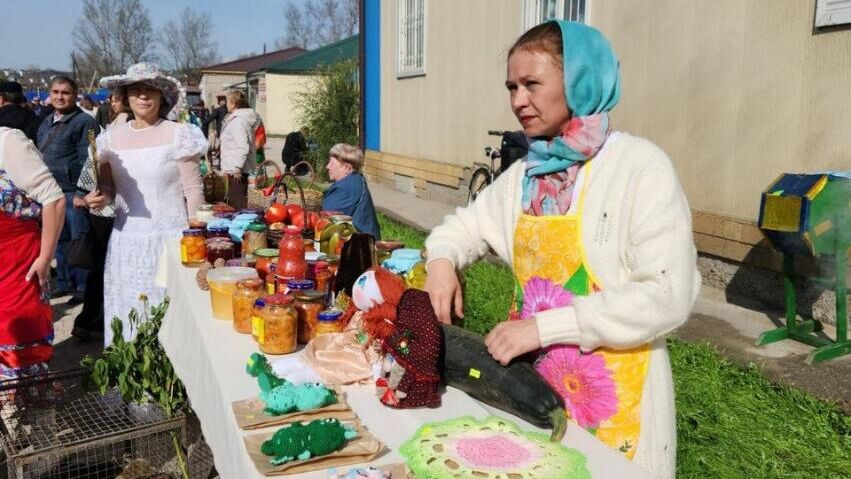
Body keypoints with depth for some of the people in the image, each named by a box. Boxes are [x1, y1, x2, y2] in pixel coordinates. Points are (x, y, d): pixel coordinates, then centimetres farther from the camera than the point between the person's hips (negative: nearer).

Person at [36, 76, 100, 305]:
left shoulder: (84, 122, -7)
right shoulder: (46, 123, 16)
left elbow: (87, 160, -13)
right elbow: (40, 156, 22)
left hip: (74, 192, -7)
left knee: (79, 240, -2)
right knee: (59, 240, 14)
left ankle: (84, 286, 8)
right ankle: (65, 283, 26)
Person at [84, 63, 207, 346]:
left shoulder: (178, 135, -6)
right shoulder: (111, 138, 7)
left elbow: (194, 192, -6)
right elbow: (108, 187, 16)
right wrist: (102, 197, -7)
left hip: (170, 238, -4)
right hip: (126, 240, 5)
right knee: (127, 310, 10)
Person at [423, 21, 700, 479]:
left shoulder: (641, 167, -17)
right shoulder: (525, 174, 3)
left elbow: (667, 296, -22)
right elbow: (467, 224, 18)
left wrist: (544, 326, -24)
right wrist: (442, 259, -6)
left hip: (612, 392, -6)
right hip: (533, 379, 6)